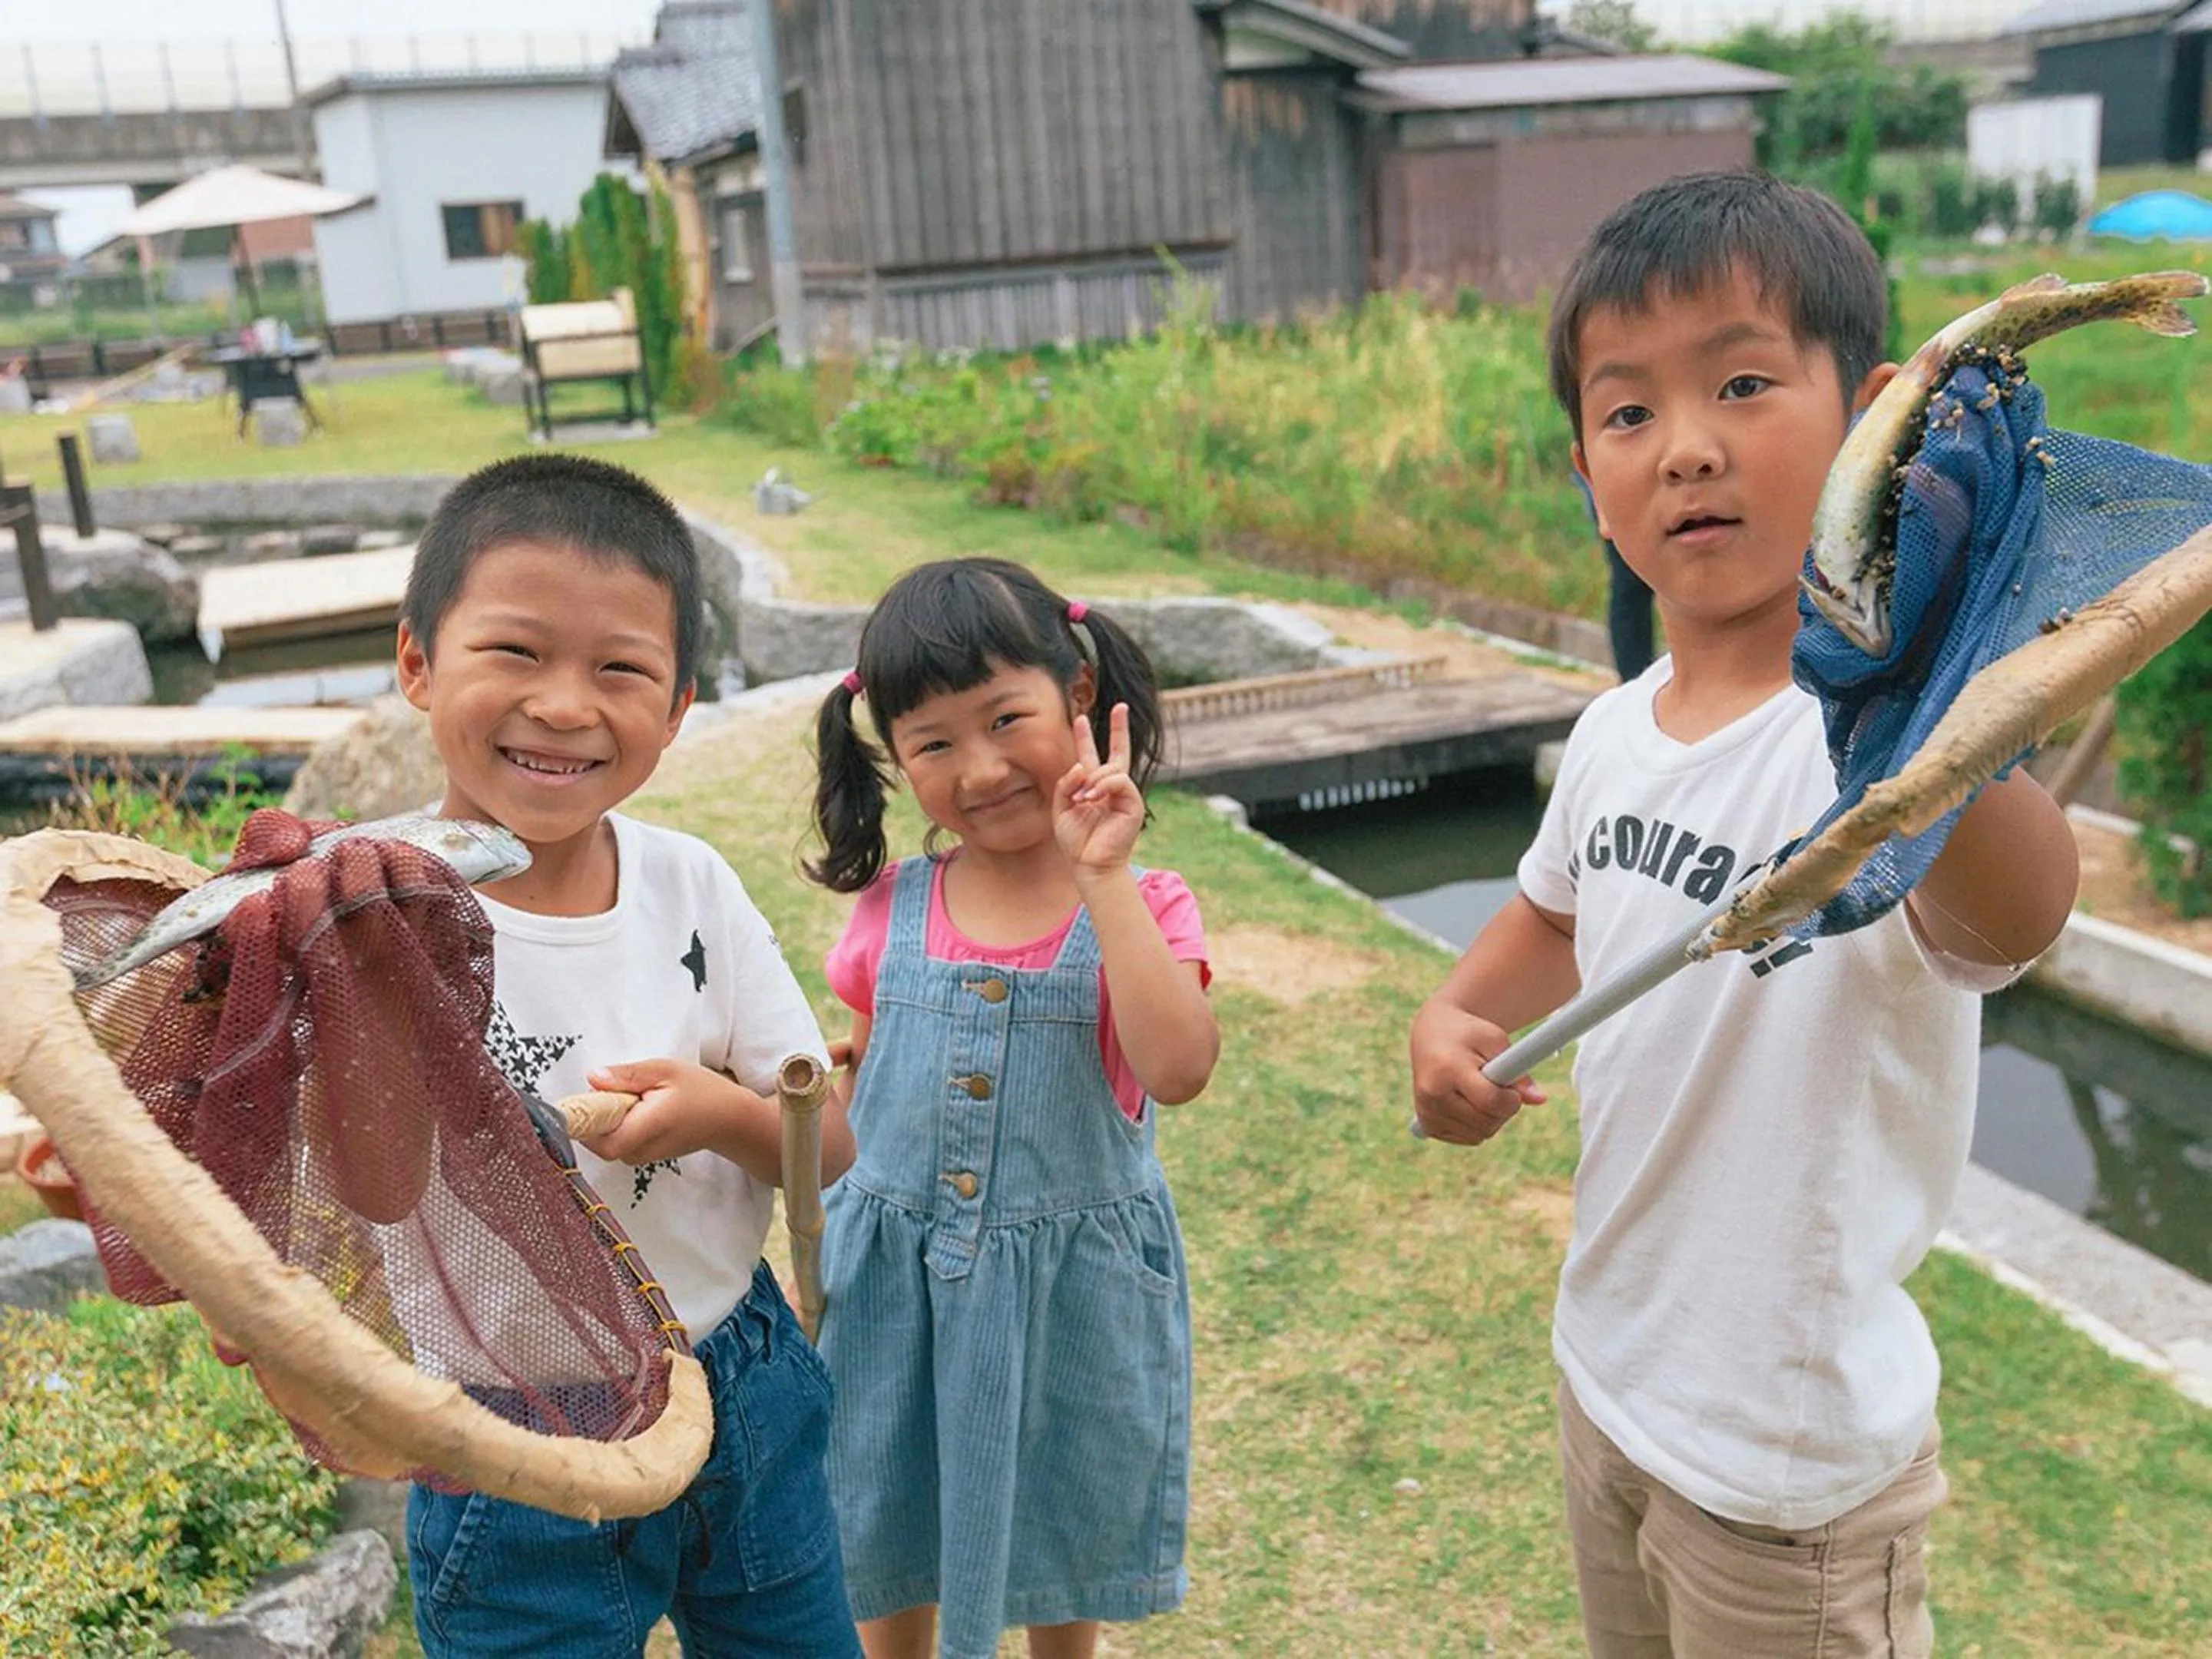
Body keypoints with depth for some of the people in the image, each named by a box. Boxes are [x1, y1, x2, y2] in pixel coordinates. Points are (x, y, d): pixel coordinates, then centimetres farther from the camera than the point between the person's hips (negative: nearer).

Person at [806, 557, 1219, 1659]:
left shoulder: (1141, 910, -12)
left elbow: (1178, 1070, -30)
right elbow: (850, 1100, 8)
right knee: (887, 1569, 20)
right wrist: (817, 1263, 10)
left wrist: (1103, 879, -30)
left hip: (1067, 1282, -2)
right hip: (893, 1277, 2)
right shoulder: (889, 911, -4)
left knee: (1061, 1570, 21)